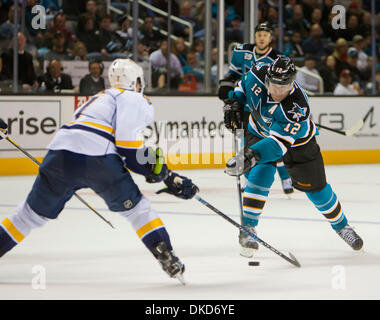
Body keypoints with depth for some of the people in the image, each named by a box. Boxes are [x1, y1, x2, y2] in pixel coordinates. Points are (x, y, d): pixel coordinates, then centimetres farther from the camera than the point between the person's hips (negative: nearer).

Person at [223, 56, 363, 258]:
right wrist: (236, 104, -9)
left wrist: (254, 154, -62)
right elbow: (244, 84, -1)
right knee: (260, 174, -21)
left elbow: (279, 142, -49)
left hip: (296, 139, -3)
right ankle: (248, 227, -10)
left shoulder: (298, 107, -42)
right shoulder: (259, 75, -29)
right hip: (260, 132, 3)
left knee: (316, 187, 4)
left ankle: (340, 225, 29)